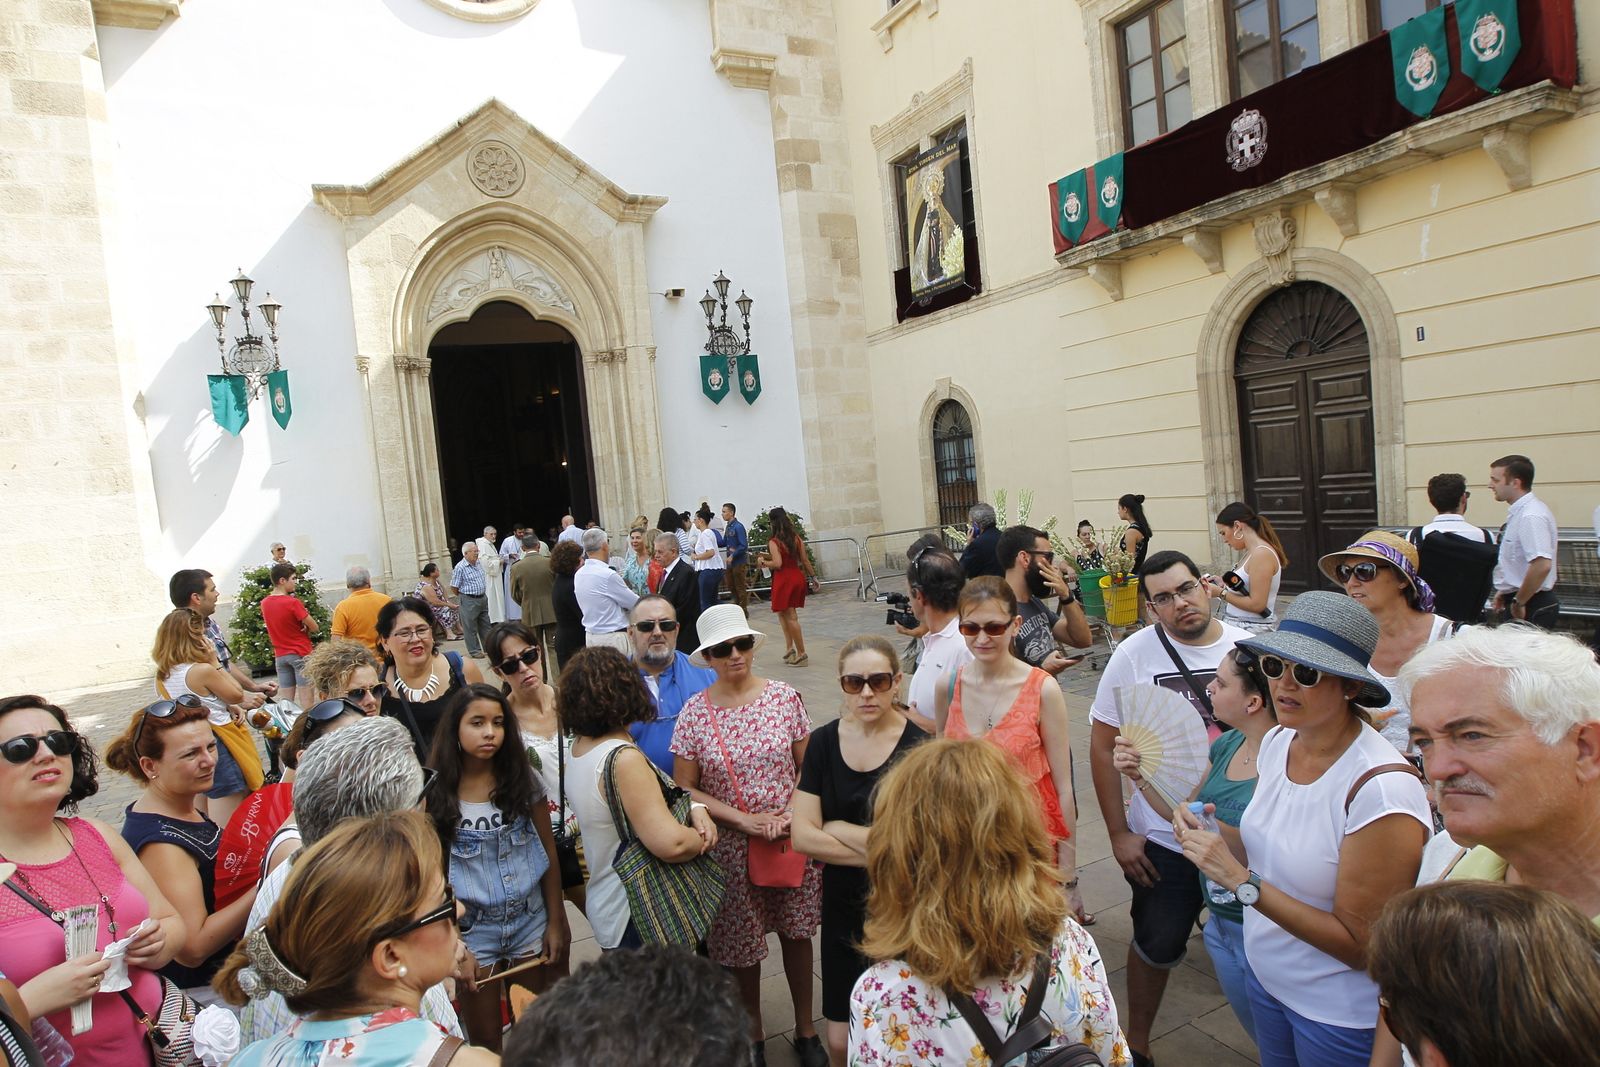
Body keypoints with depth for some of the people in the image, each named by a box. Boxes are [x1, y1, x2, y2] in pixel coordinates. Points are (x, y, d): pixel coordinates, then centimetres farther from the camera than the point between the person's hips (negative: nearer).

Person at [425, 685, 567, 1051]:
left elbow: (548, 853, 1)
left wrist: (556, 922, 0)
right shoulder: (435, 791, -10)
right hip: (471, 929, -1)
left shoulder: (523, 778, -5)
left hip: (531, 920, 1)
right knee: (484, 1041, 15)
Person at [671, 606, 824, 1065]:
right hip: (732, 846, -1)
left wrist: (789, 813, -15)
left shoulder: (784, 697, -7)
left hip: (793, 837, 1)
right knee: (742, 945, 14)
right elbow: (685, 788, -6)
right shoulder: (694, 712, -9)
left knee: (796, 933, 15)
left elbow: (806, 766, 1)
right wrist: (743, 820, -14)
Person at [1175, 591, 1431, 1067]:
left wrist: (1241, 880, -29)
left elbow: (1360, 945, -23)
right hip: (1265, 975, 6)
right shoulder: (1277, 741, -8)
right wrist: (1207, 833, -12)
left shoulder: (1382, 788, -28)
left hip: (1340, 1014, -6)